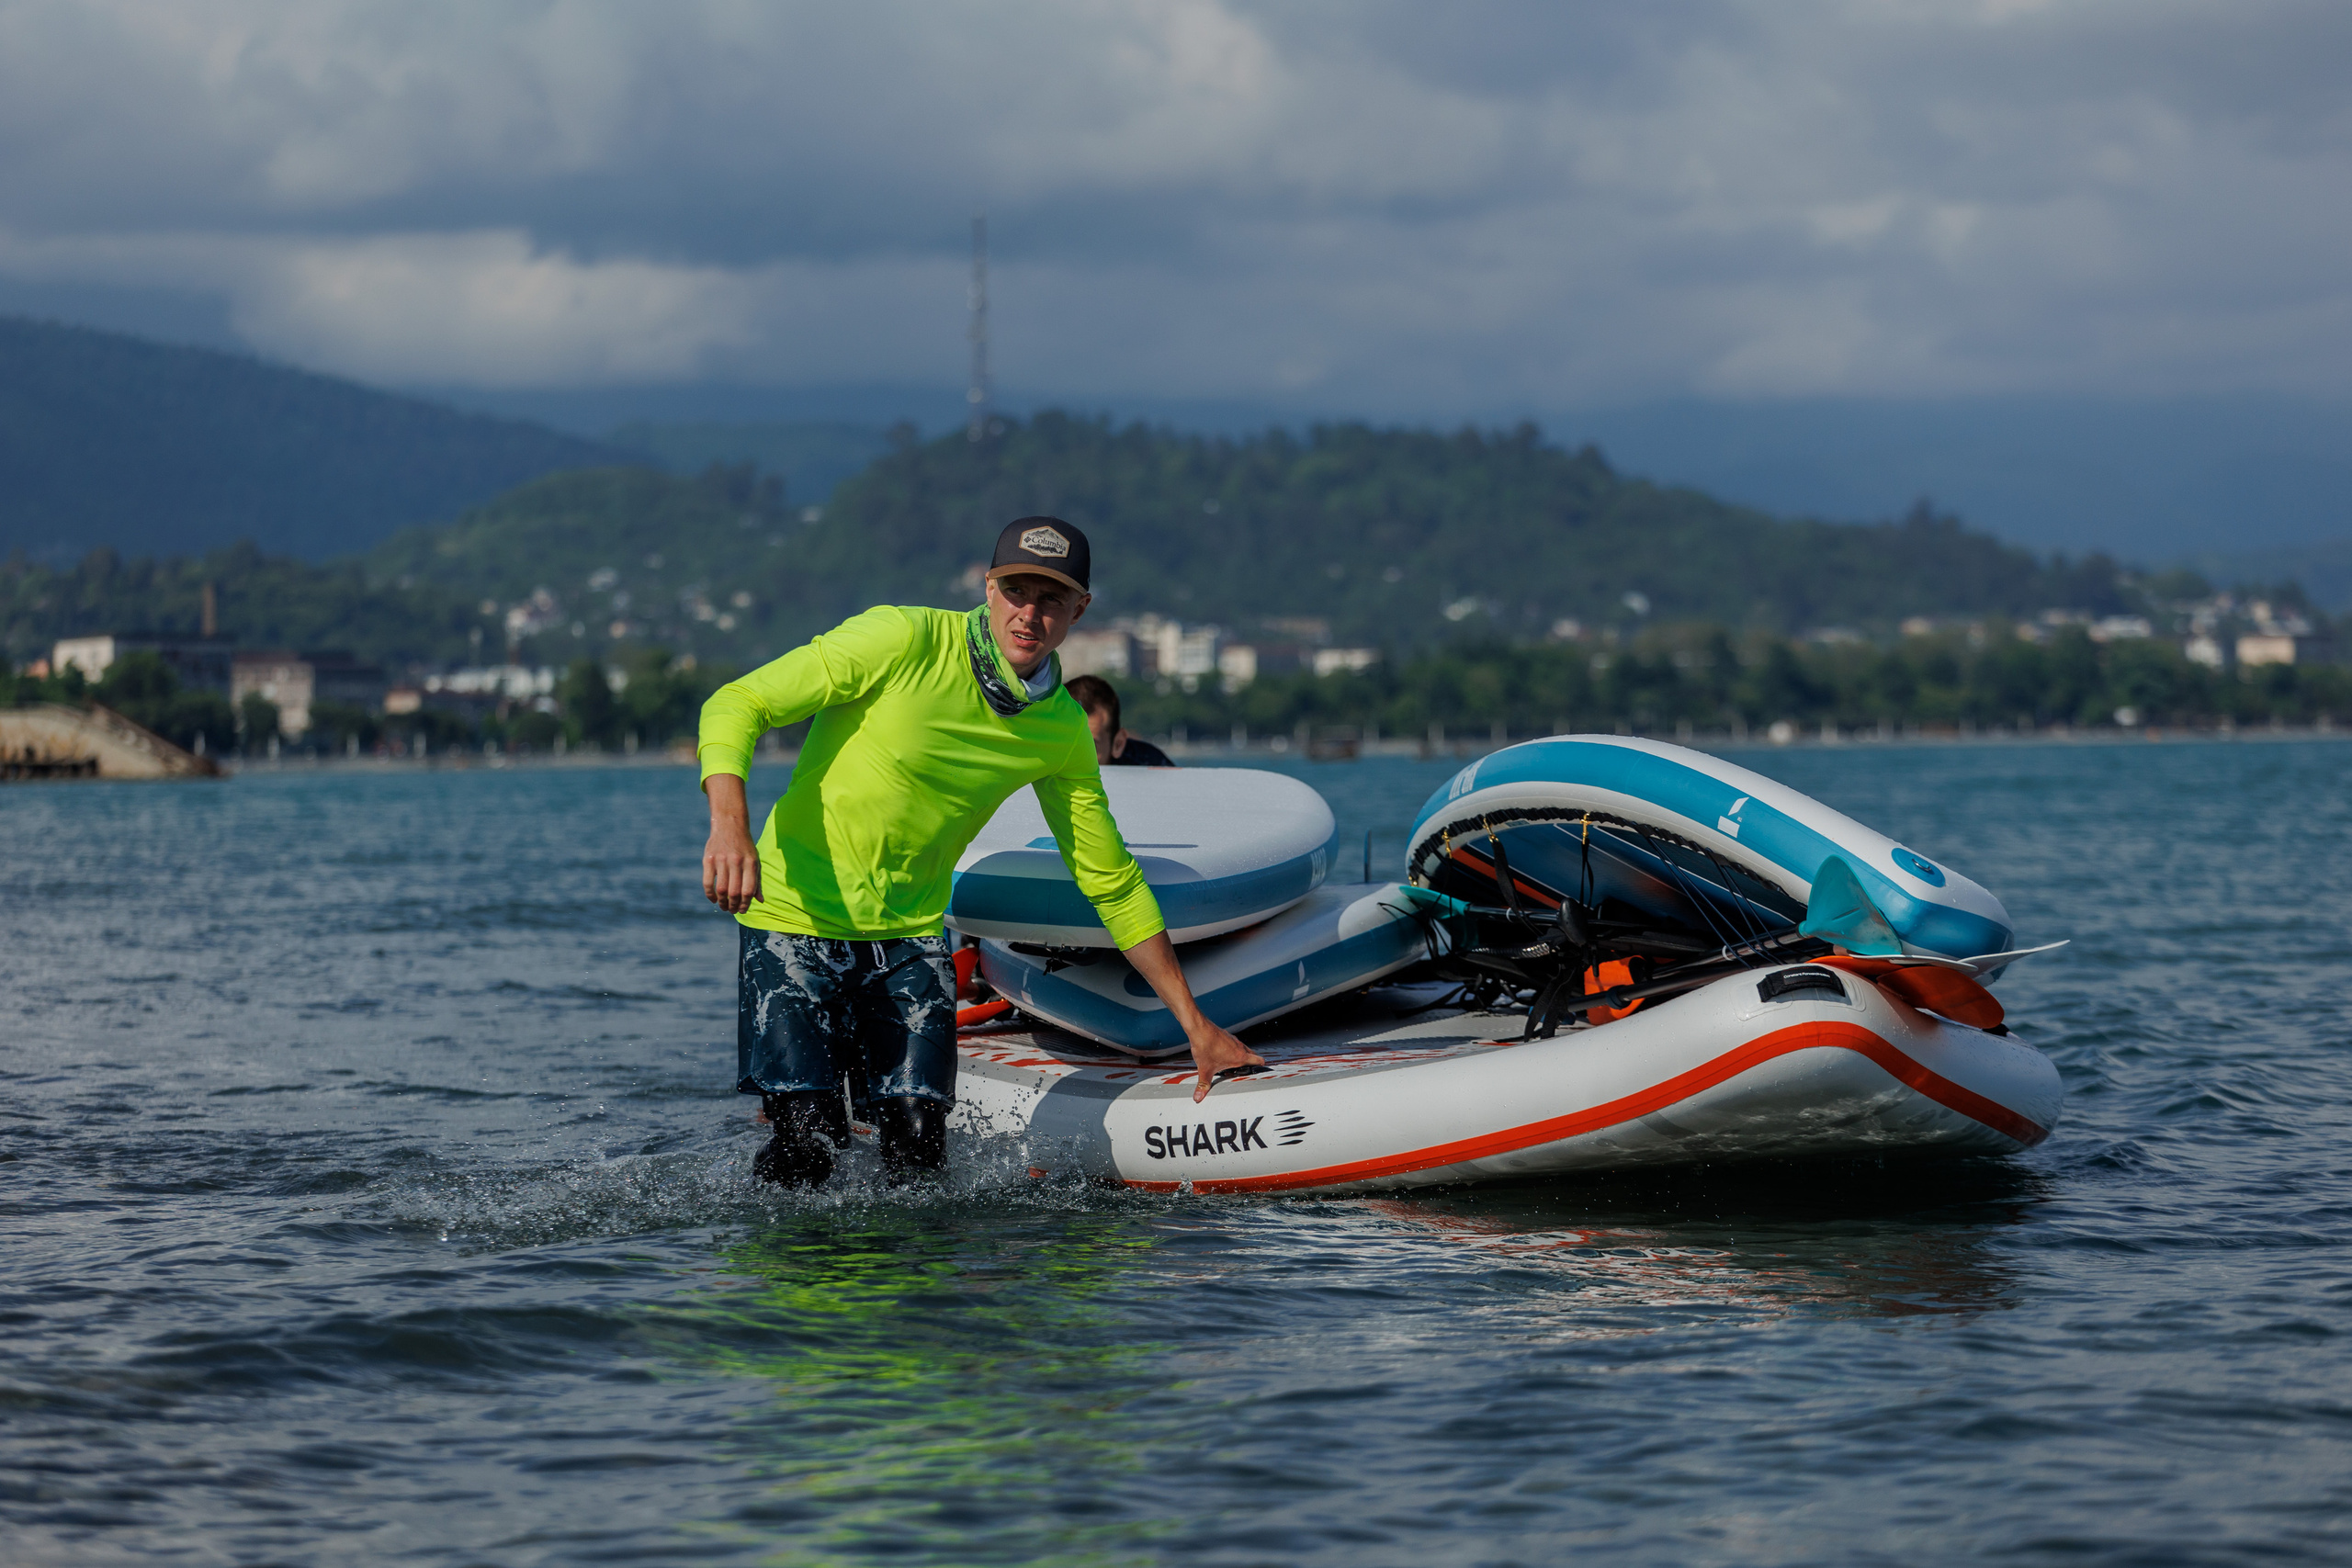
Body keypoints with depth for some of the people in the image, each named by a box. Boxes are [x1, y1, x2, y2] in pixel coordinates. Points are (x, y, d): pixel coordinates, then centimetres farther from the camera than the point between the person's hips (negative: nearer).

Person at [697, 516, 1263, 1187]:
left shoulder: (1062, 734, 1)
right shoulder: (903, 640, -15)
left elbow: (1112, 882, 11)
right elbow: (738, 704, -15)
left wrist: (1197, 1027, 10)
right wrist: (730, 823, -34)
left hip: (911, 934, 4)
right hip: (795, 921, -4)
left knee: (918, 1147, -10)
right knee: (809, 1144, -14)